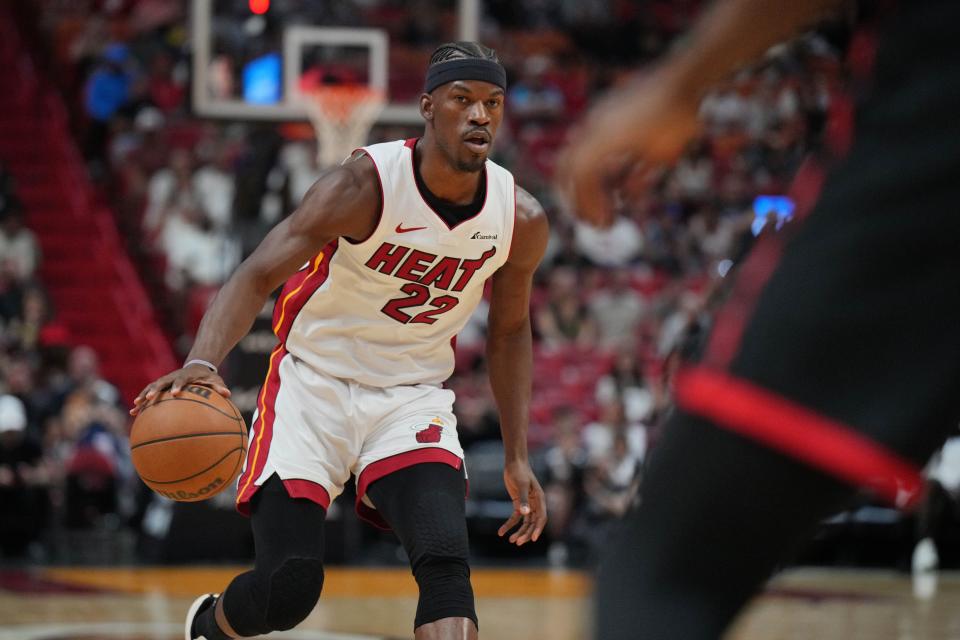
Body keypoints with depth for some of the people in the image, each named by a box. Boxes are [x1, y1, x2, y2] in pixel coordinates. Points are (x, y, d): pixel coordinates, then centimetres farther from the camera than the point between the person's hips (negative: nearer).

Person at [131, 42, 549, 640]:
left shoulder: (521, 220, -8)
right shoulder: (366, 184, -22)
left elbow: (510, 331, 10)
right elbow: (258, 275, -27)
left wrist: (517, 457, 8)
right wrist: (202, 362, -46)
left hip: (414, 395, 3)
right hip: (314, 382, -3)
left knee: (445, 562, -22)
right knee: (289, 589, -8)